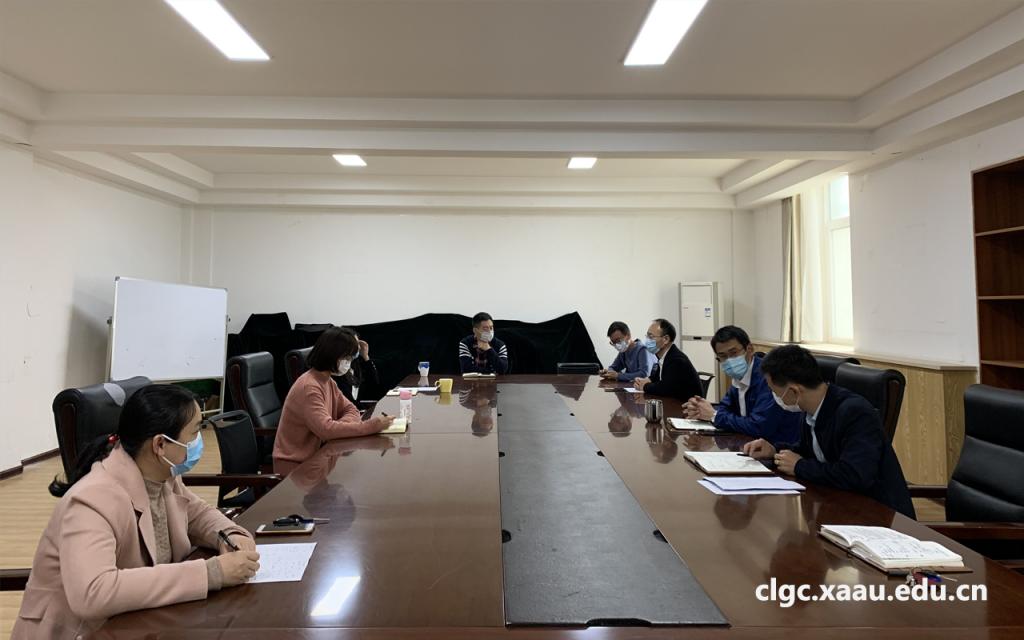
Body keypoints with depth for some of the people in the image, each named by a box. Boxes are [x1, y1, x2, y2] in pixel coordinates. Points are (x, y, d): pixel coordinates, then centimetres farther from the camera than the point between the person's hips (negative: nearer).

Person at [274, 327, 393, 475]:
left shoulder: (328, 381, 5)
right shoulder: (309, 387, -23)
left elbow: (351, 410, 7)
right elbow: (326, 429, -30)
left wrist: (341, 425, -15)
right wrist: (370, 426, -30)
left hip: (314, 454, 8)